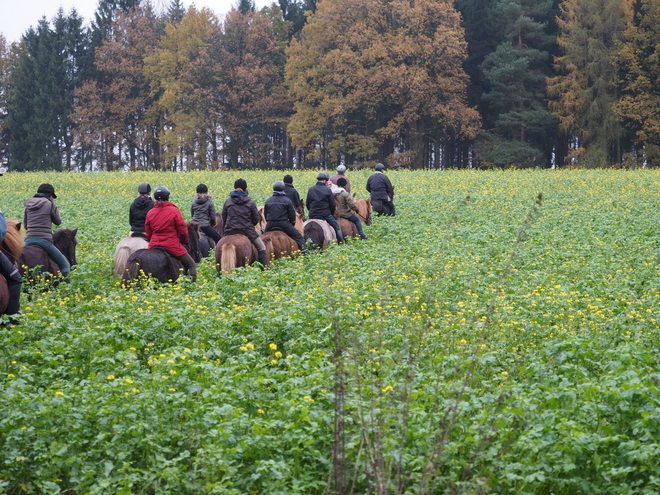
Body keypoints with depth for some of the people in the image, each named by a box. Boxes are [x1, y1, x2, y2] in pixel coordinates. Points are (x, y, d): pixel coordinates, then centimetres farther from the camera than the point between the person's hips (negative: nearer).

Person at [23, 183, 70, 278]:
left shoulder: (29, 205, 14)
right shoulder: (50, 205, -2)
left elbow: (25, 225, 19)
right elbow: (58, 221, 11)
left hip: (28, 240, 5)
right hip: (44, 241, -5)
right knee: (65, 265, 7)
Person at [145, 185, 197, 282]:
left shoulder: (150, 213, 3)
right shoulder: (174, 211, -10)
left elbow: (148, 233, 11)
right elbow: (182, 230, -7)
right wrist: (185, 241, 13)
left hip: (154, 245, 4)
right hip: (172, 245, -4)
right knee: (191, 265, 9)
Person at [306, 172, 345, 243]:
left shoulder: (311, 189, 4)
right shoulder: (327, 190, -7)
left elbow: (307, 204, 9)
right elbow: (333, 205, -5)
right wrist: (332, 214, 12)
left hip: (312, 215, 3)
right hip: (326, 214, -3)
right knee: (337, 227, 13)